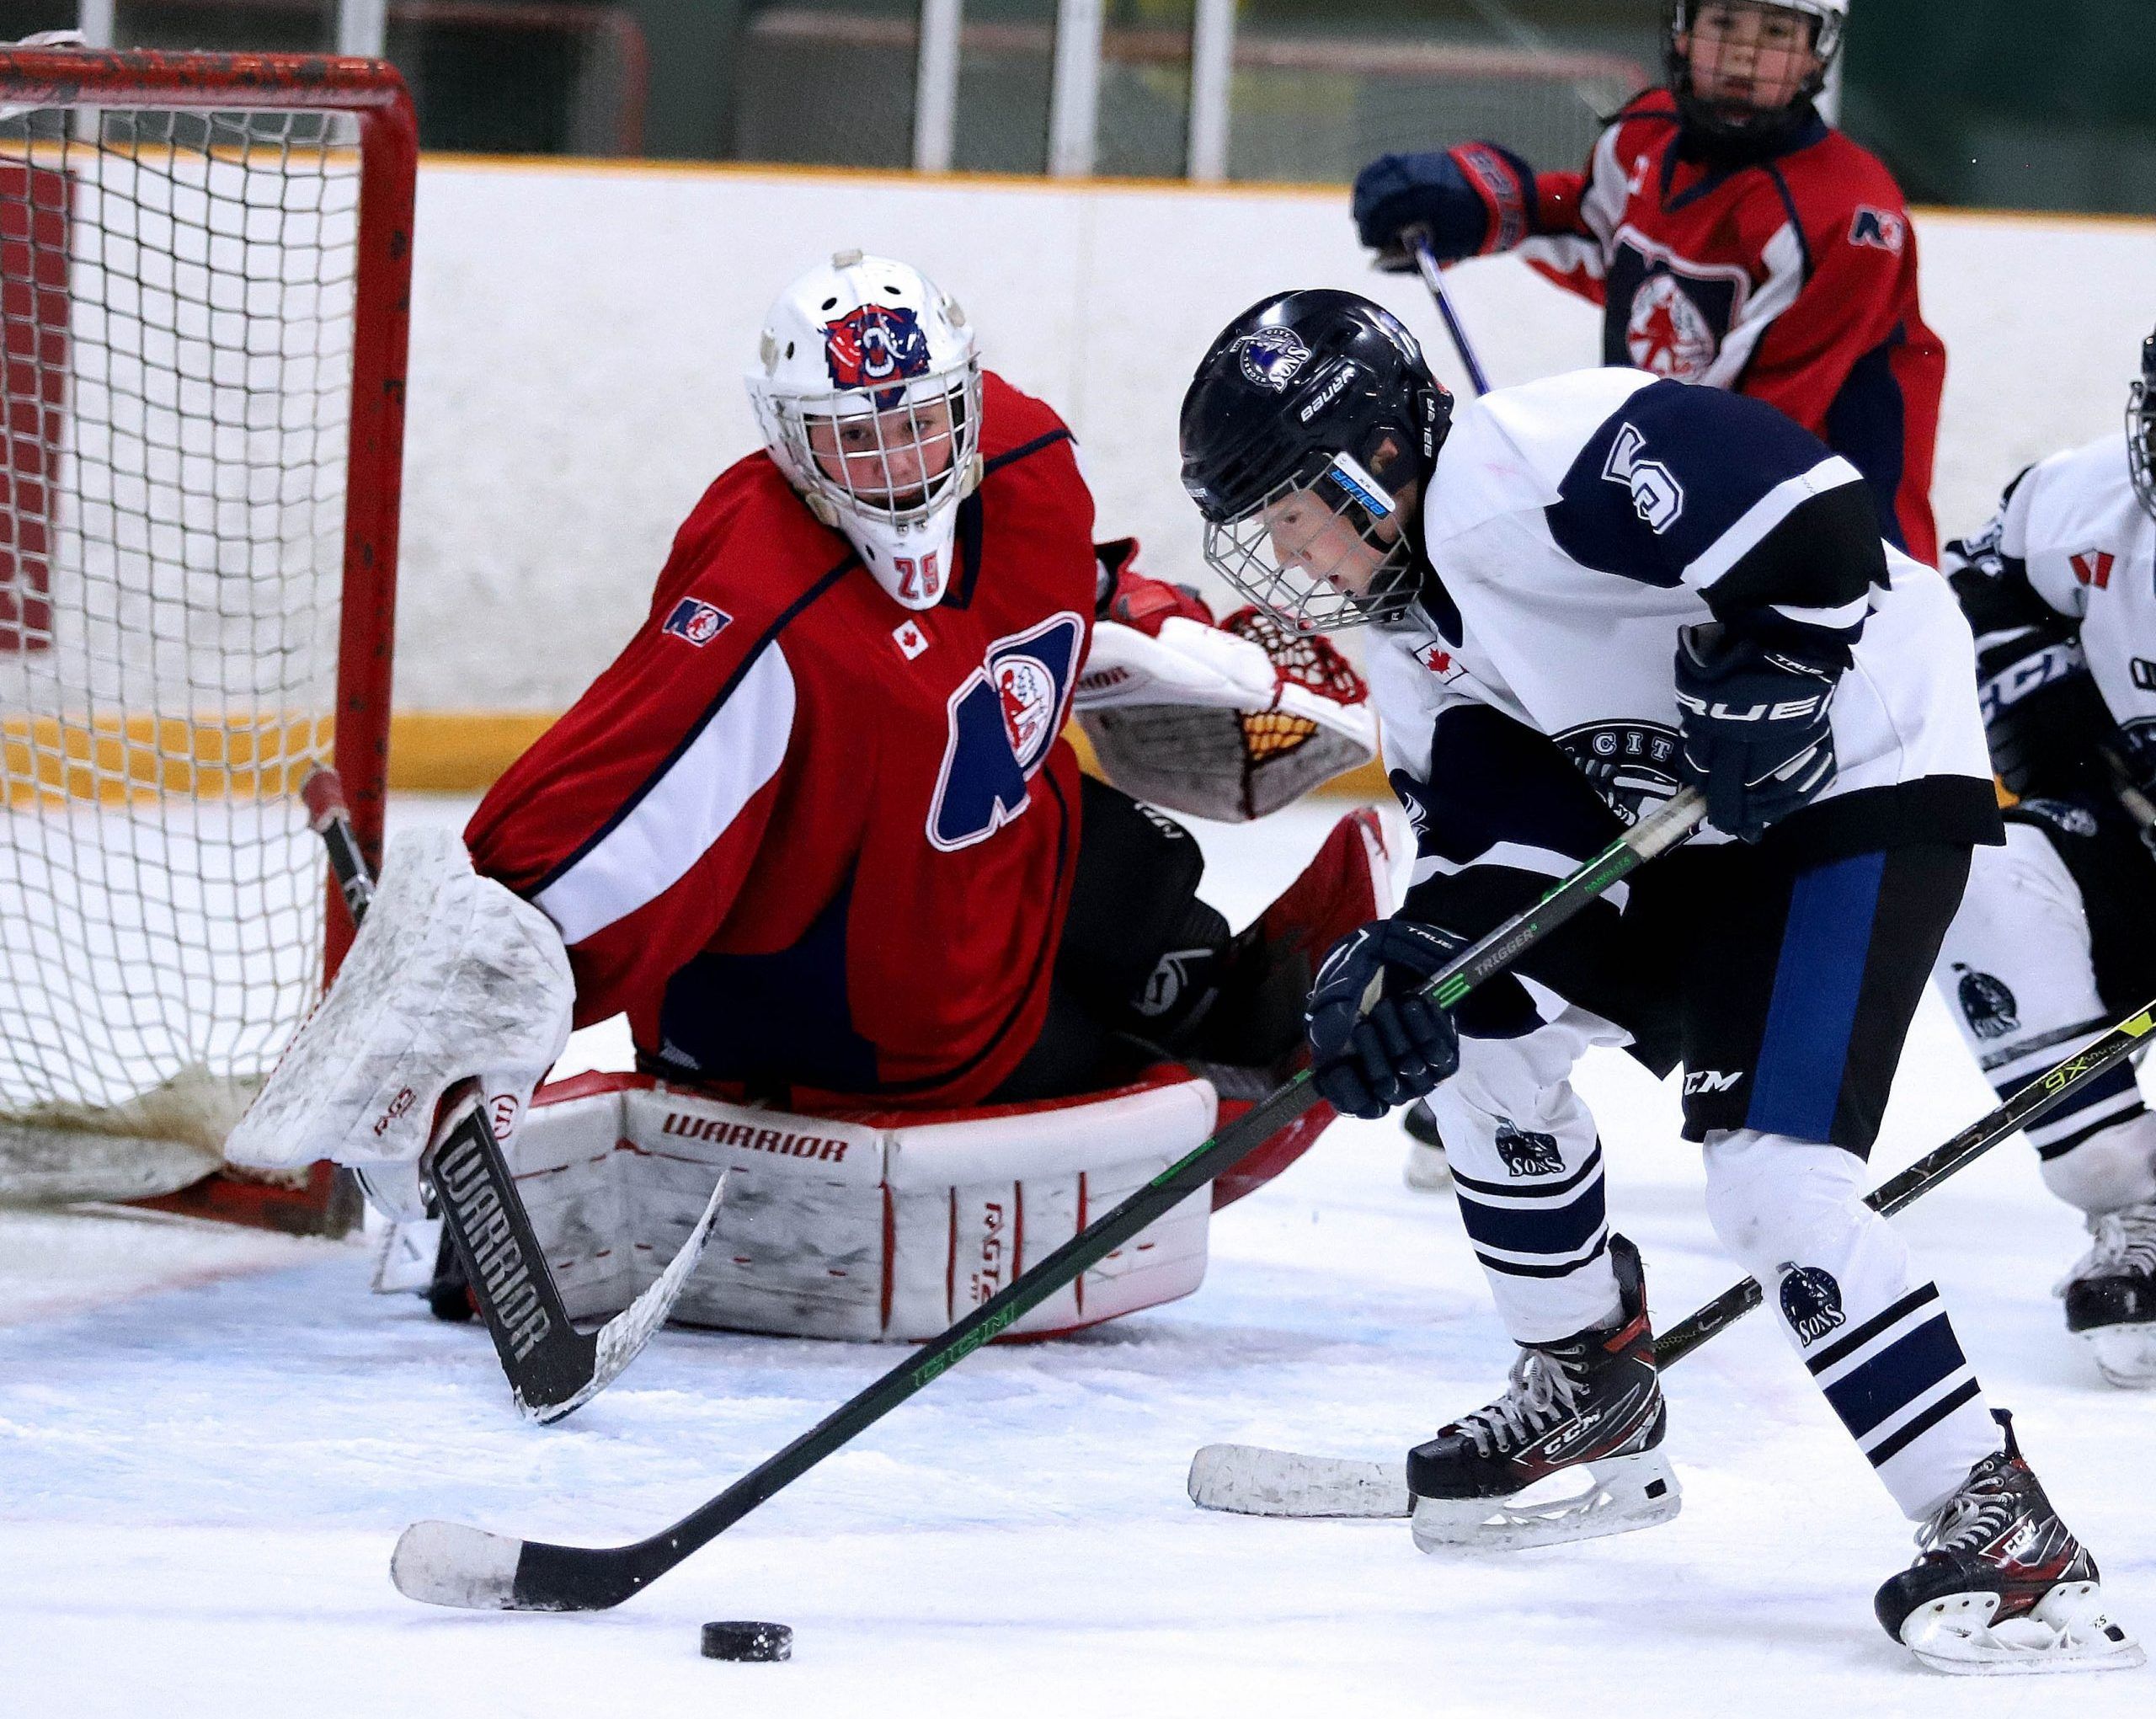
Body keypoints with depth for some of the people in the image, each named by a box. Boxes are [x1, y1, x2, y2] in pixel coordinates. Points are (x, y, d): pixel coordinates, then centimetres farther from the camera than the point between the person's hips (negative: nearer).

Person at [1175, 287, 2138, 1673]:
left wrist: (1770, 674, -29)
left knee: (1775, 1171, -21)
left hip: (1864, 775, -11)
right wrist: (1410, 959, -12)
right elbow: (1499, 828, 3)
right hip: (1690, 824, 11)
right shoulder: (1414, 625, 9)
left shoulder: (1522, 463, -24)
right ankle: (1596, 1399, 27)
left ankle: (2007, 1532, -21)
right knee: (1477, 1021, 12)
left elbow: (1809, 508, -31)